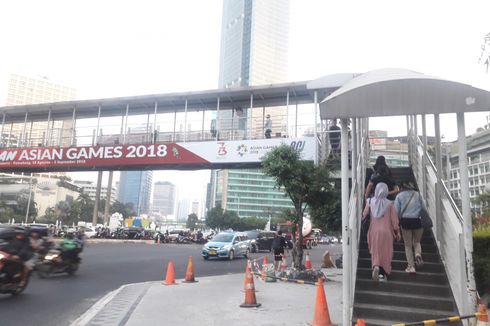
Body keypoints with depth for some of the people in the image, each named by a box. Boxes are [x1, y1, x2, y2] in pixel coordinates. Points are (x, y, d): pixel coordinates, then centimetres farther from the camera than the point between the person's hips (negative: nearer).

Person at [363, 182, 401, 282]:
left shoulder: (370, 202, -5)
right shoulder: (390, 204, -6)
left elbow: (364, 215, -2)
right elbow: (394, 220, -2)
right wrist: (397, 232, 8)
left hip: (374, 231, 1)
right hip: (386, 232, -1)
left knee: (375, 251, 13)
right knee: (386, 253, 10)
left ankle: (376, 266, -10)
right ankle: (383, 274, 8)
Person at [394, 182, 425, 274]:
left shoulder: (399, 196, 2)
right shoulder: (418, 195, 9)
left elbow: (396, 211, -2)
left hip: (405, 221, -2)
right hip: (417, 221, 2)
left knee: (408, 245, 9)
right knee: (417, 242, 19)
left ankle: (411, 266, 7)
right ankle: (418, 255, -11)